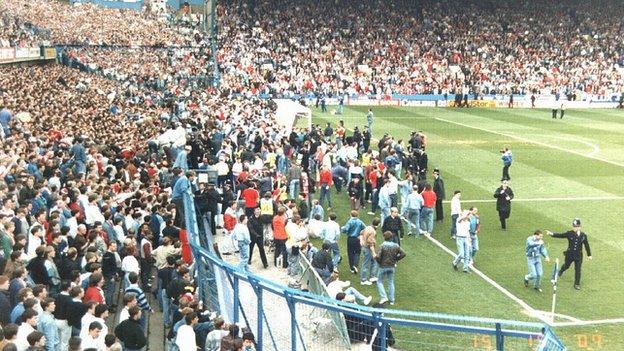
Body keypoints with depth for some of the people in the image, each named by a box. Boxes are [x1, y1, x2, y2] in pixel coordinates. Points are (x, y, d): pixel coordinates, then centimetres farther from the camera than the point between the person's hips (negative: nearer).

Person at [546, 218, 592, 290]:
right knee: (566, 265, 20)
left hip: (578, 255, 0)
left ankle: (577, 284, 17)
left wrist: (589, 255, 8)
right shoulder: (569, 234, -9)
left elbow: (586, 245, 3)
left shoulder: (583, 235, -6)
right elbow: (560, 235, -14)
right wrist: (552, 234, -29)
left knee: (578, 270, 2)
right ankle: (561, 271, 56)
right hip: (570, 254, 0)